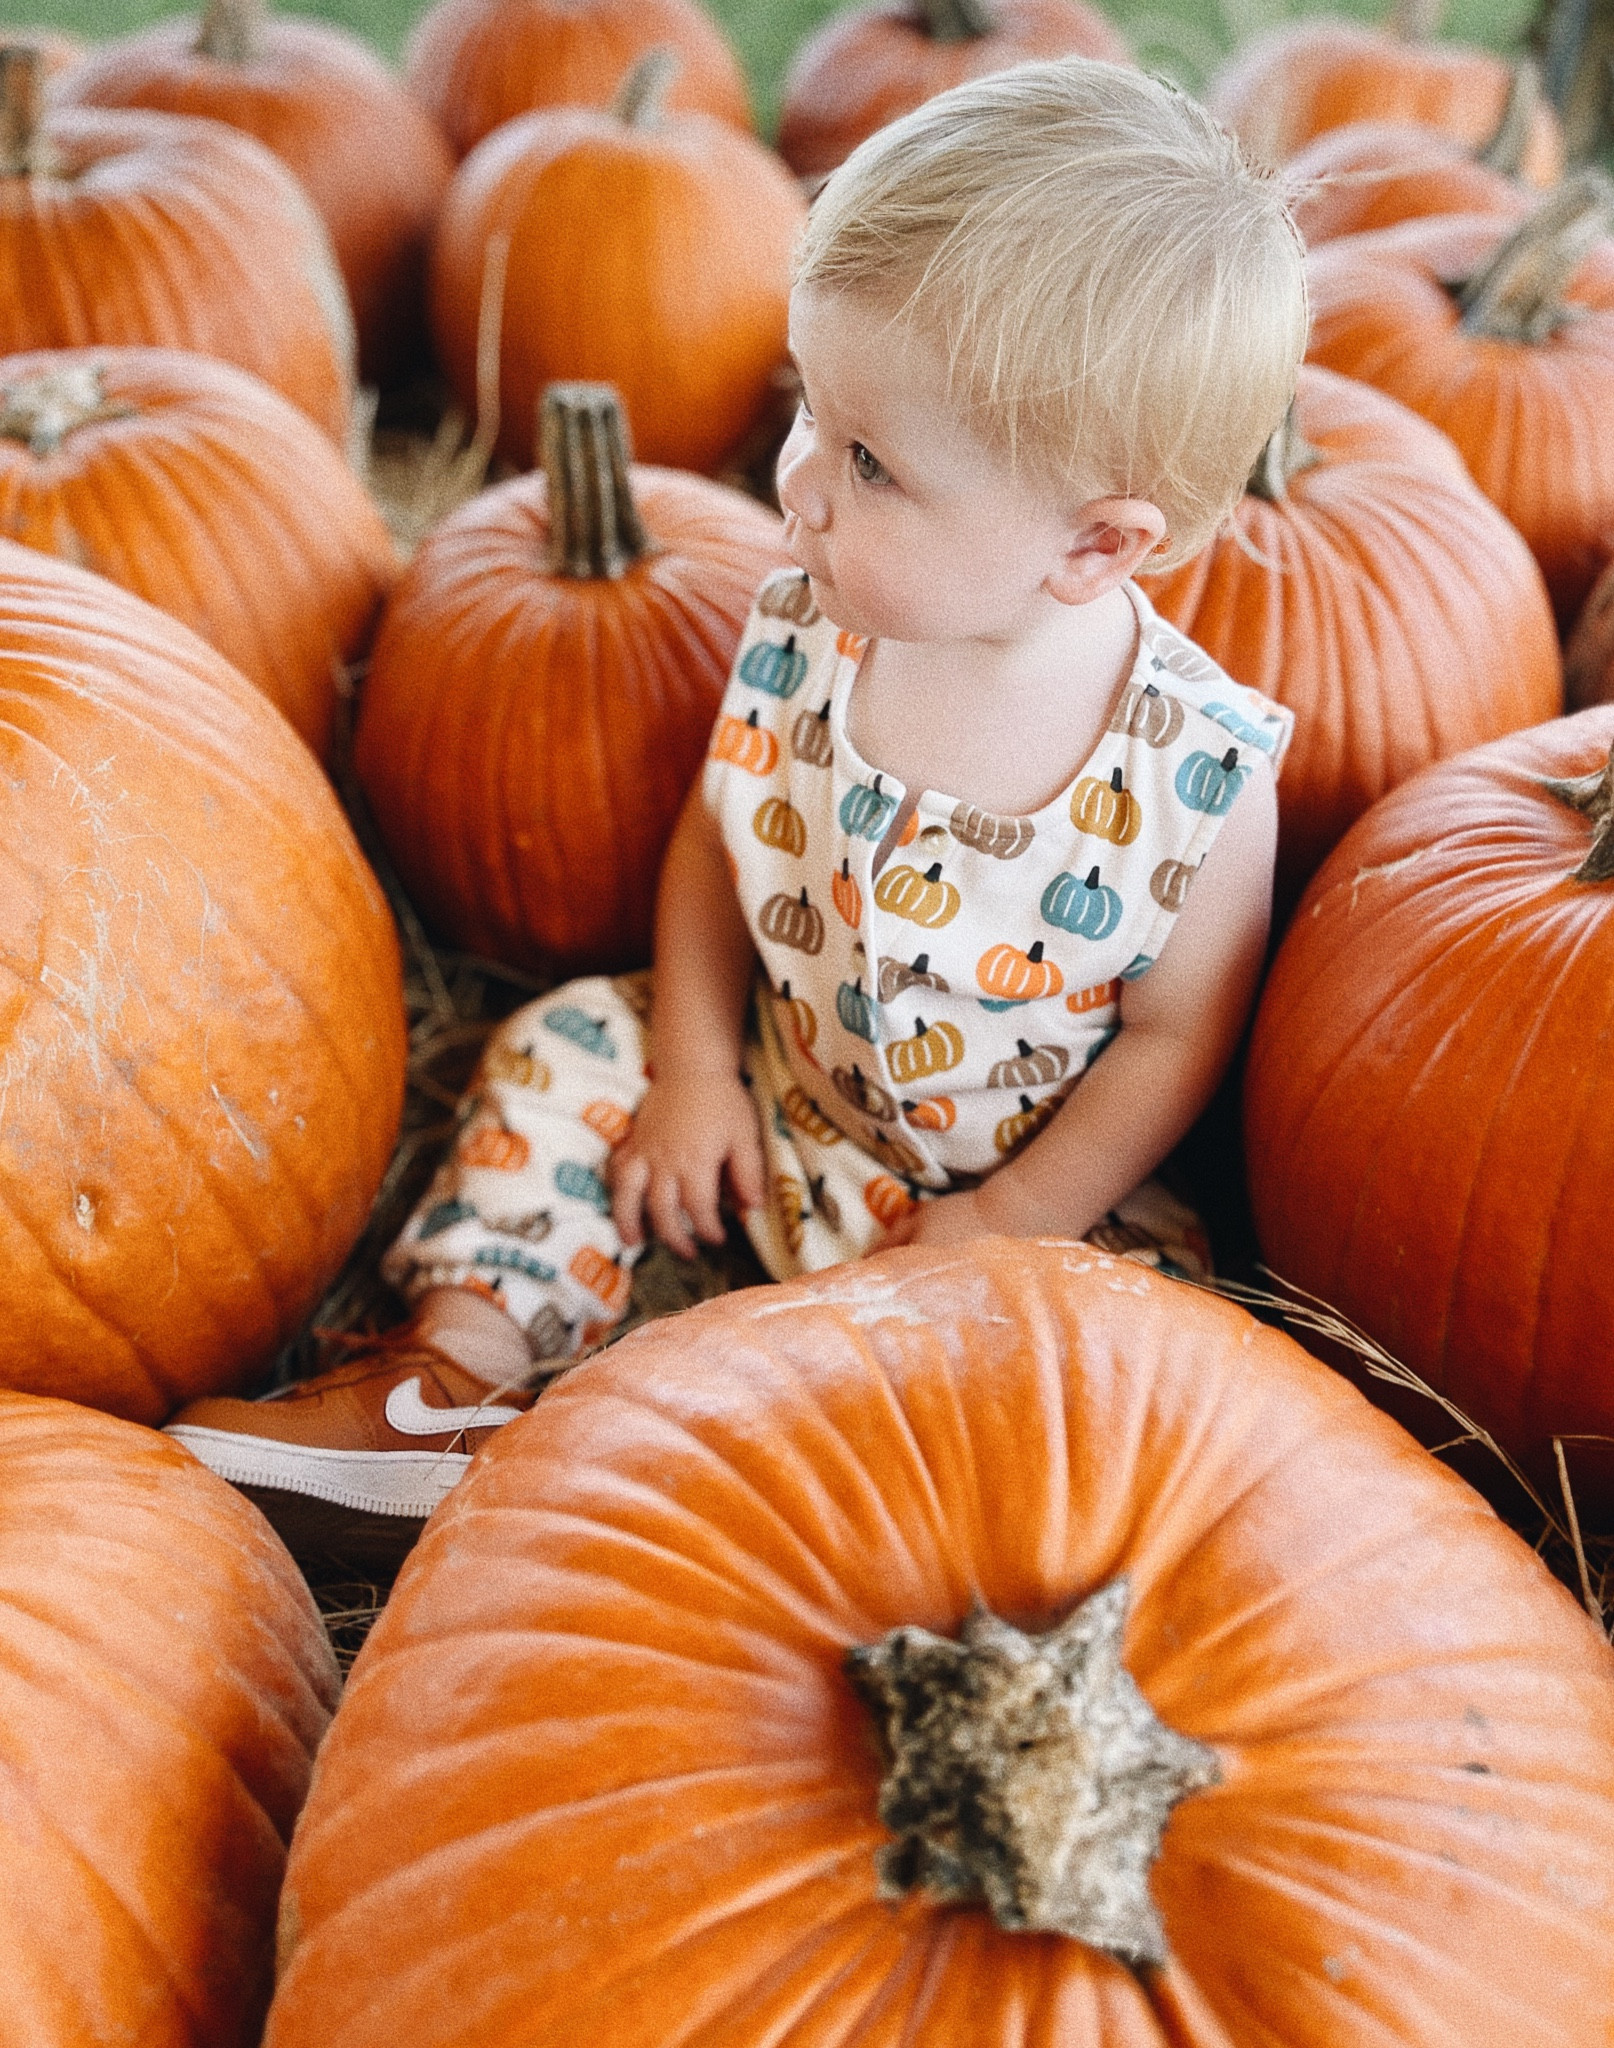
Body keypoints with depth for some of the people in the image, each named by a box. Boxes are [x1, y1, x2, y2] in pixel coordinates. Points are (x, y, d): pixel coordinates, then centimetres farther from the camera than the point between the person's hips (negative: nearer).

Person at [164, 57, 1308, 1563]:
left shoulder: (1201, 778, -26)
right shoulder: (802, 632, -16)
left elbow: (1176, 1033, -13)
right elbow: (717, 834, 0)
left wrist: (998, 1228, -15)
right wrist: (695, 1066, -5)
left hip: (1026, 1190, -3)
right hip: (773, 1099, 4)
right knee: (571, 1044, 0)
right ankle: (457, 1377, 7)